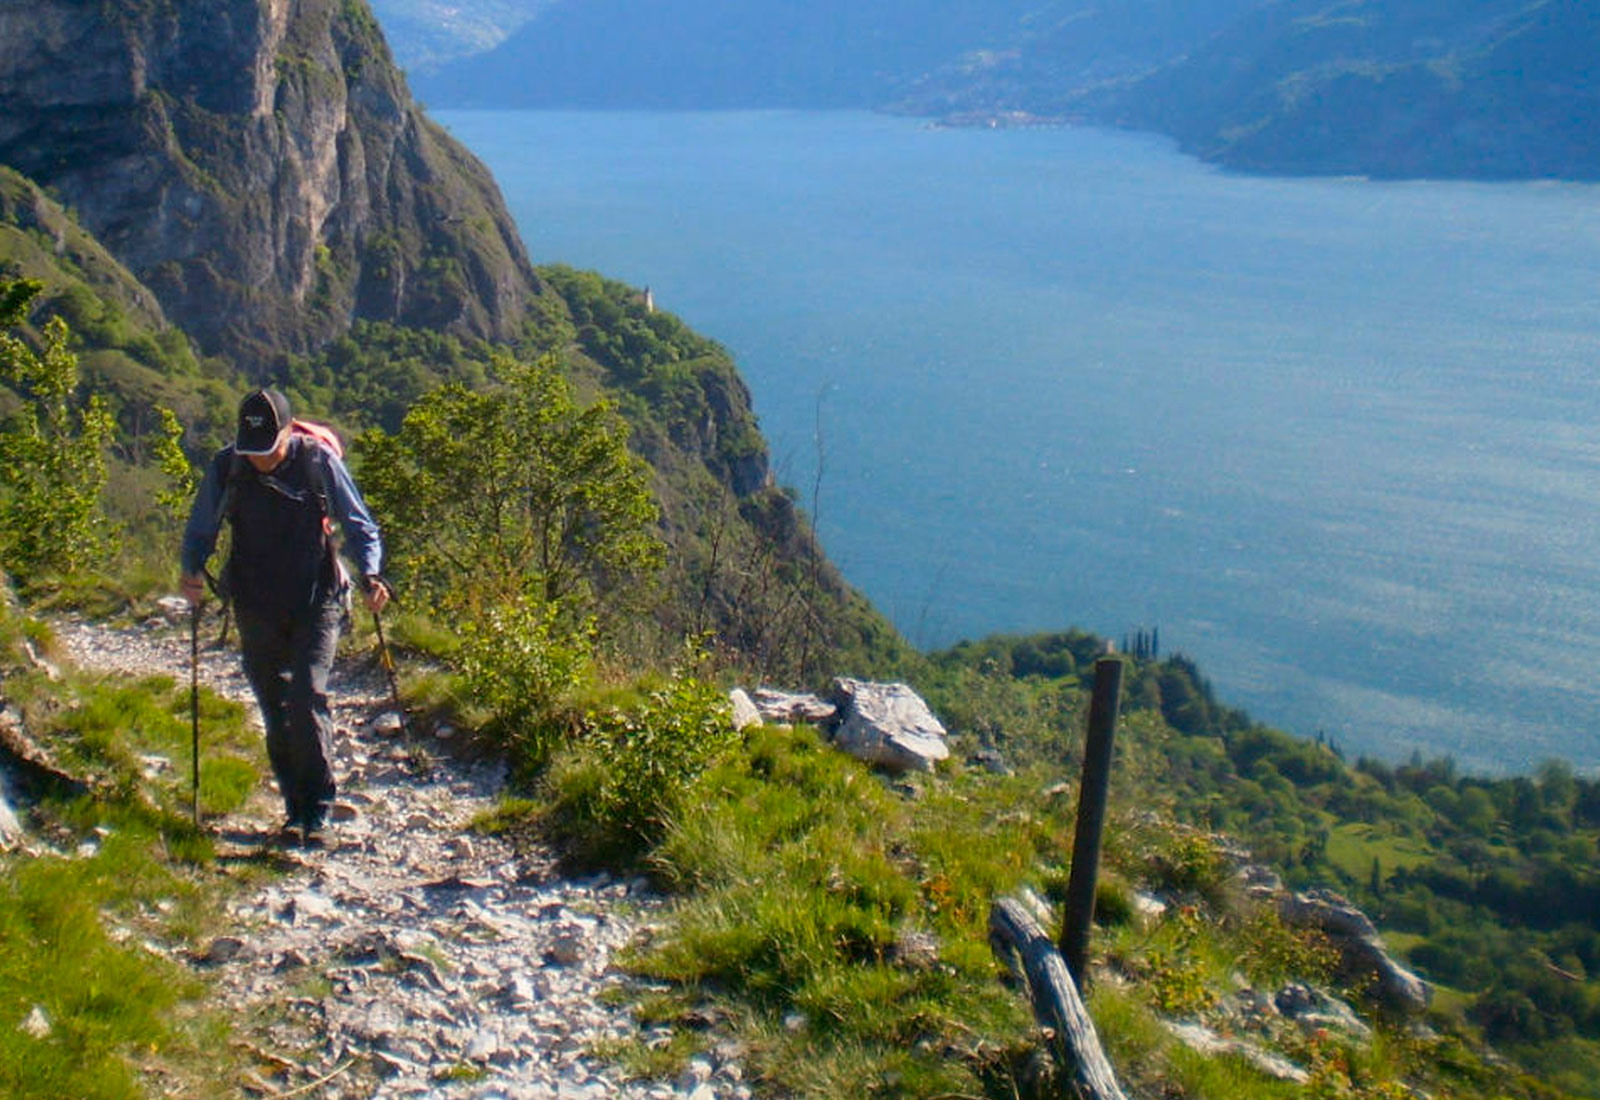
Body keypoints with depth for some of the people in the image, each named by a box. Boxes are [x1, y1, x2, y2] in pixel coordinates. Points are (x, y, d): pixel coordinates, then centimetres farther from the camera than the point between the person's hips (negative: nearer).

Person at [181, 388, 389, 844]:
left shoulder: (319, 461, -11)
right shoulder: (226, 467, -5)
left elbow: (359, 525, -3)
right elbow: (199, 532, 6)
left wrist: (370, 575, -19)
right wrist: (193, 572, -14)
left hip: (316, 604, -3)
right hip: (257, 610, 3)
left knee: (307, 697, -16)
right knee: (275, 709, 9)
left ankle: (317, 808, -6)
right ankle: (296, 807, 22)